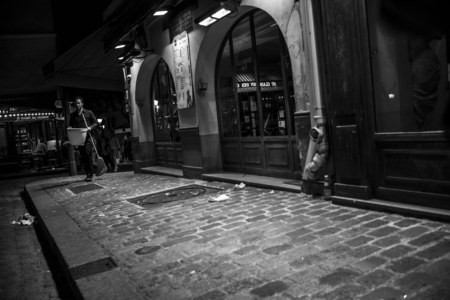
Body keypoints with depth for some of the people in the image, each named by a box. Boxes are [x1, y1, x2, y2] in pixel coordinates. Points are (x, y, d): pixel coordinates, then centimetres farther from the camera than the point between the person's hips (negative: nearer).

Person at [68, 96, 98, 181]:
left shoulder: (88, 113, 4)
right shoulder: (73, 115, 13)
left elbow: (96, 123, 6)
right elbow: (70, 125, 19)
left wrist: (90, 127, -11)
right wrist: (70, 128, -4)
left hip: (87, 137, -4)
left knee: (88, 154, -13)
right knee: (83, 156, 5)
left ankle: (90, 174, -10)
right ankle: (87, 174, 13)